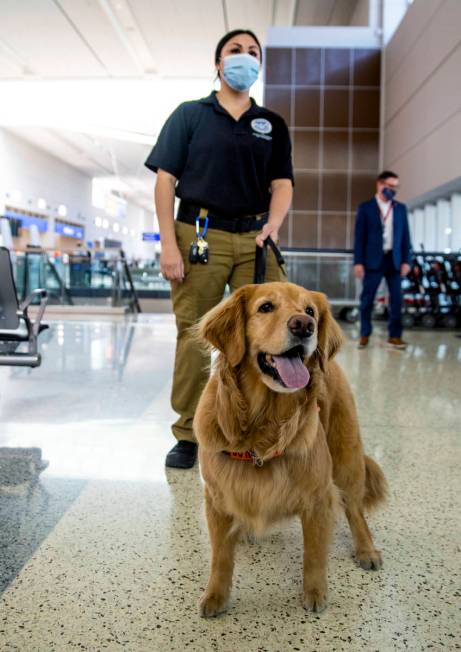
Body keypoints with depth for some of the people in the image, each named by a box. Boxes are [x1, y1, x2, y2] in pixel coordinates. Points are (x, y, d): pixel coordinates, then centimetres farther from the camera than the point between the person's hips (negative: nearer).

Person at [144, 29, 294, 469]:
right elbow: (165, 179, 3)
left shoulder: (272, 125, 18)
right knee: (193, 336, -1)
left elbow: (282, 183, 10)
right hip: (200, 235, -2)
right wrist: (168, 244, -8)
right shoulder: (190, 114, 10)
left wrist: (273, 224, -13)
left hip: (255, 239, 3)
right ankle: (187, 436, 12)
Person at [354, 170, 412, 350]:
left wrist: (406, 260, 2)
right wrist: (358, 262, -8)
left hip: (394, 260, 3)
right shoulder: (365, 208, 2)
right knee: (367, 299, 0)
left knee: (397, 298, 1)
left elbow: (405, 236, 10)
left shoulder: (401, 208, 12)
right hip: (373, 259, -3)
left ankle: (395, 335, 10)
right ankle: (365, 335, 13)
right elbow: (359, 236, -1)